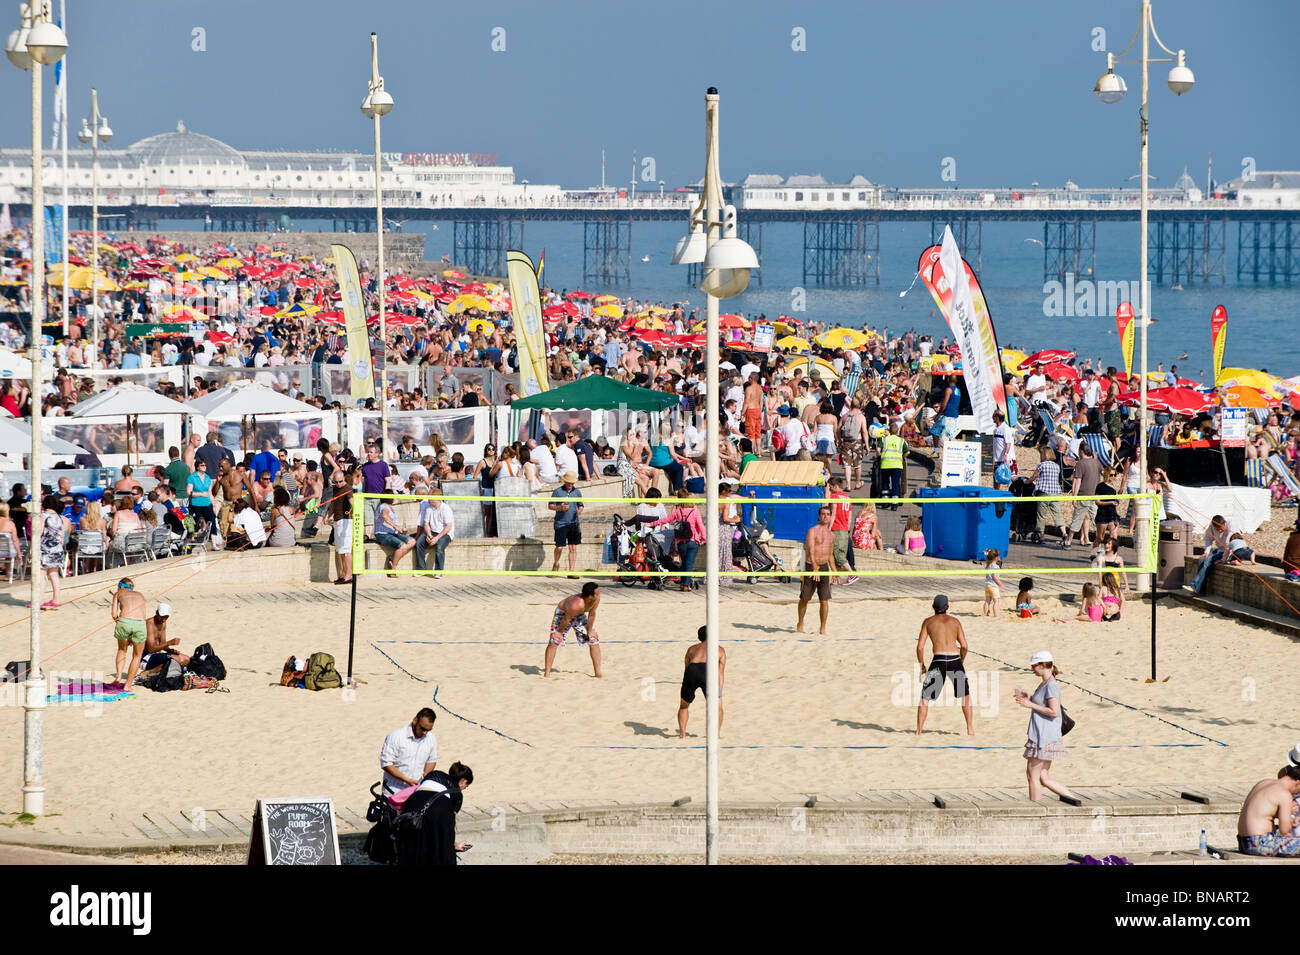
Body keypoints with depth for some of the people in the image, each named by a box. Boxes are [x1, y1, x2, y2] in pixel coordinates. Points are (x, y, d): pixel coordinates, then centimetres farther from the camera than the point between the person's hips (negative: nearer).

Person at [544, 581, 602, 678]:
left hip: (579, 615, 6)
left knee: (594, 640, 1)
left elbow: (591, 614, -9)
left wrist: (590, 631, -1)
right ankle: (547, 672, -10)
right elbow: (566, 619, -29)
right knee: (554, 641, -17)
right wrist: (560, 632, -14)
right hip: (562, 612, -6)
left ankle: (597, 672, 9)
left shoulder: (596, 599, -27)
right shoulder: (577, 605, -45)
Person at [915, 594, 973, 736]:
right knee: (965, 696, 20)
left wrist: (922, 666, 16)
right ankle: (970, 729, 18)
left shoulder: (928, 621, 12)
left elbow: (920, 647, 5)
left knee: (925, 697, 7)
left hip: (938, 660, -1)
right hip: (955, 659, 1)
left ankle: (919, 731, 0)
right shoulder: (955, 621, 14)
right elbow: (964, 646, 7)